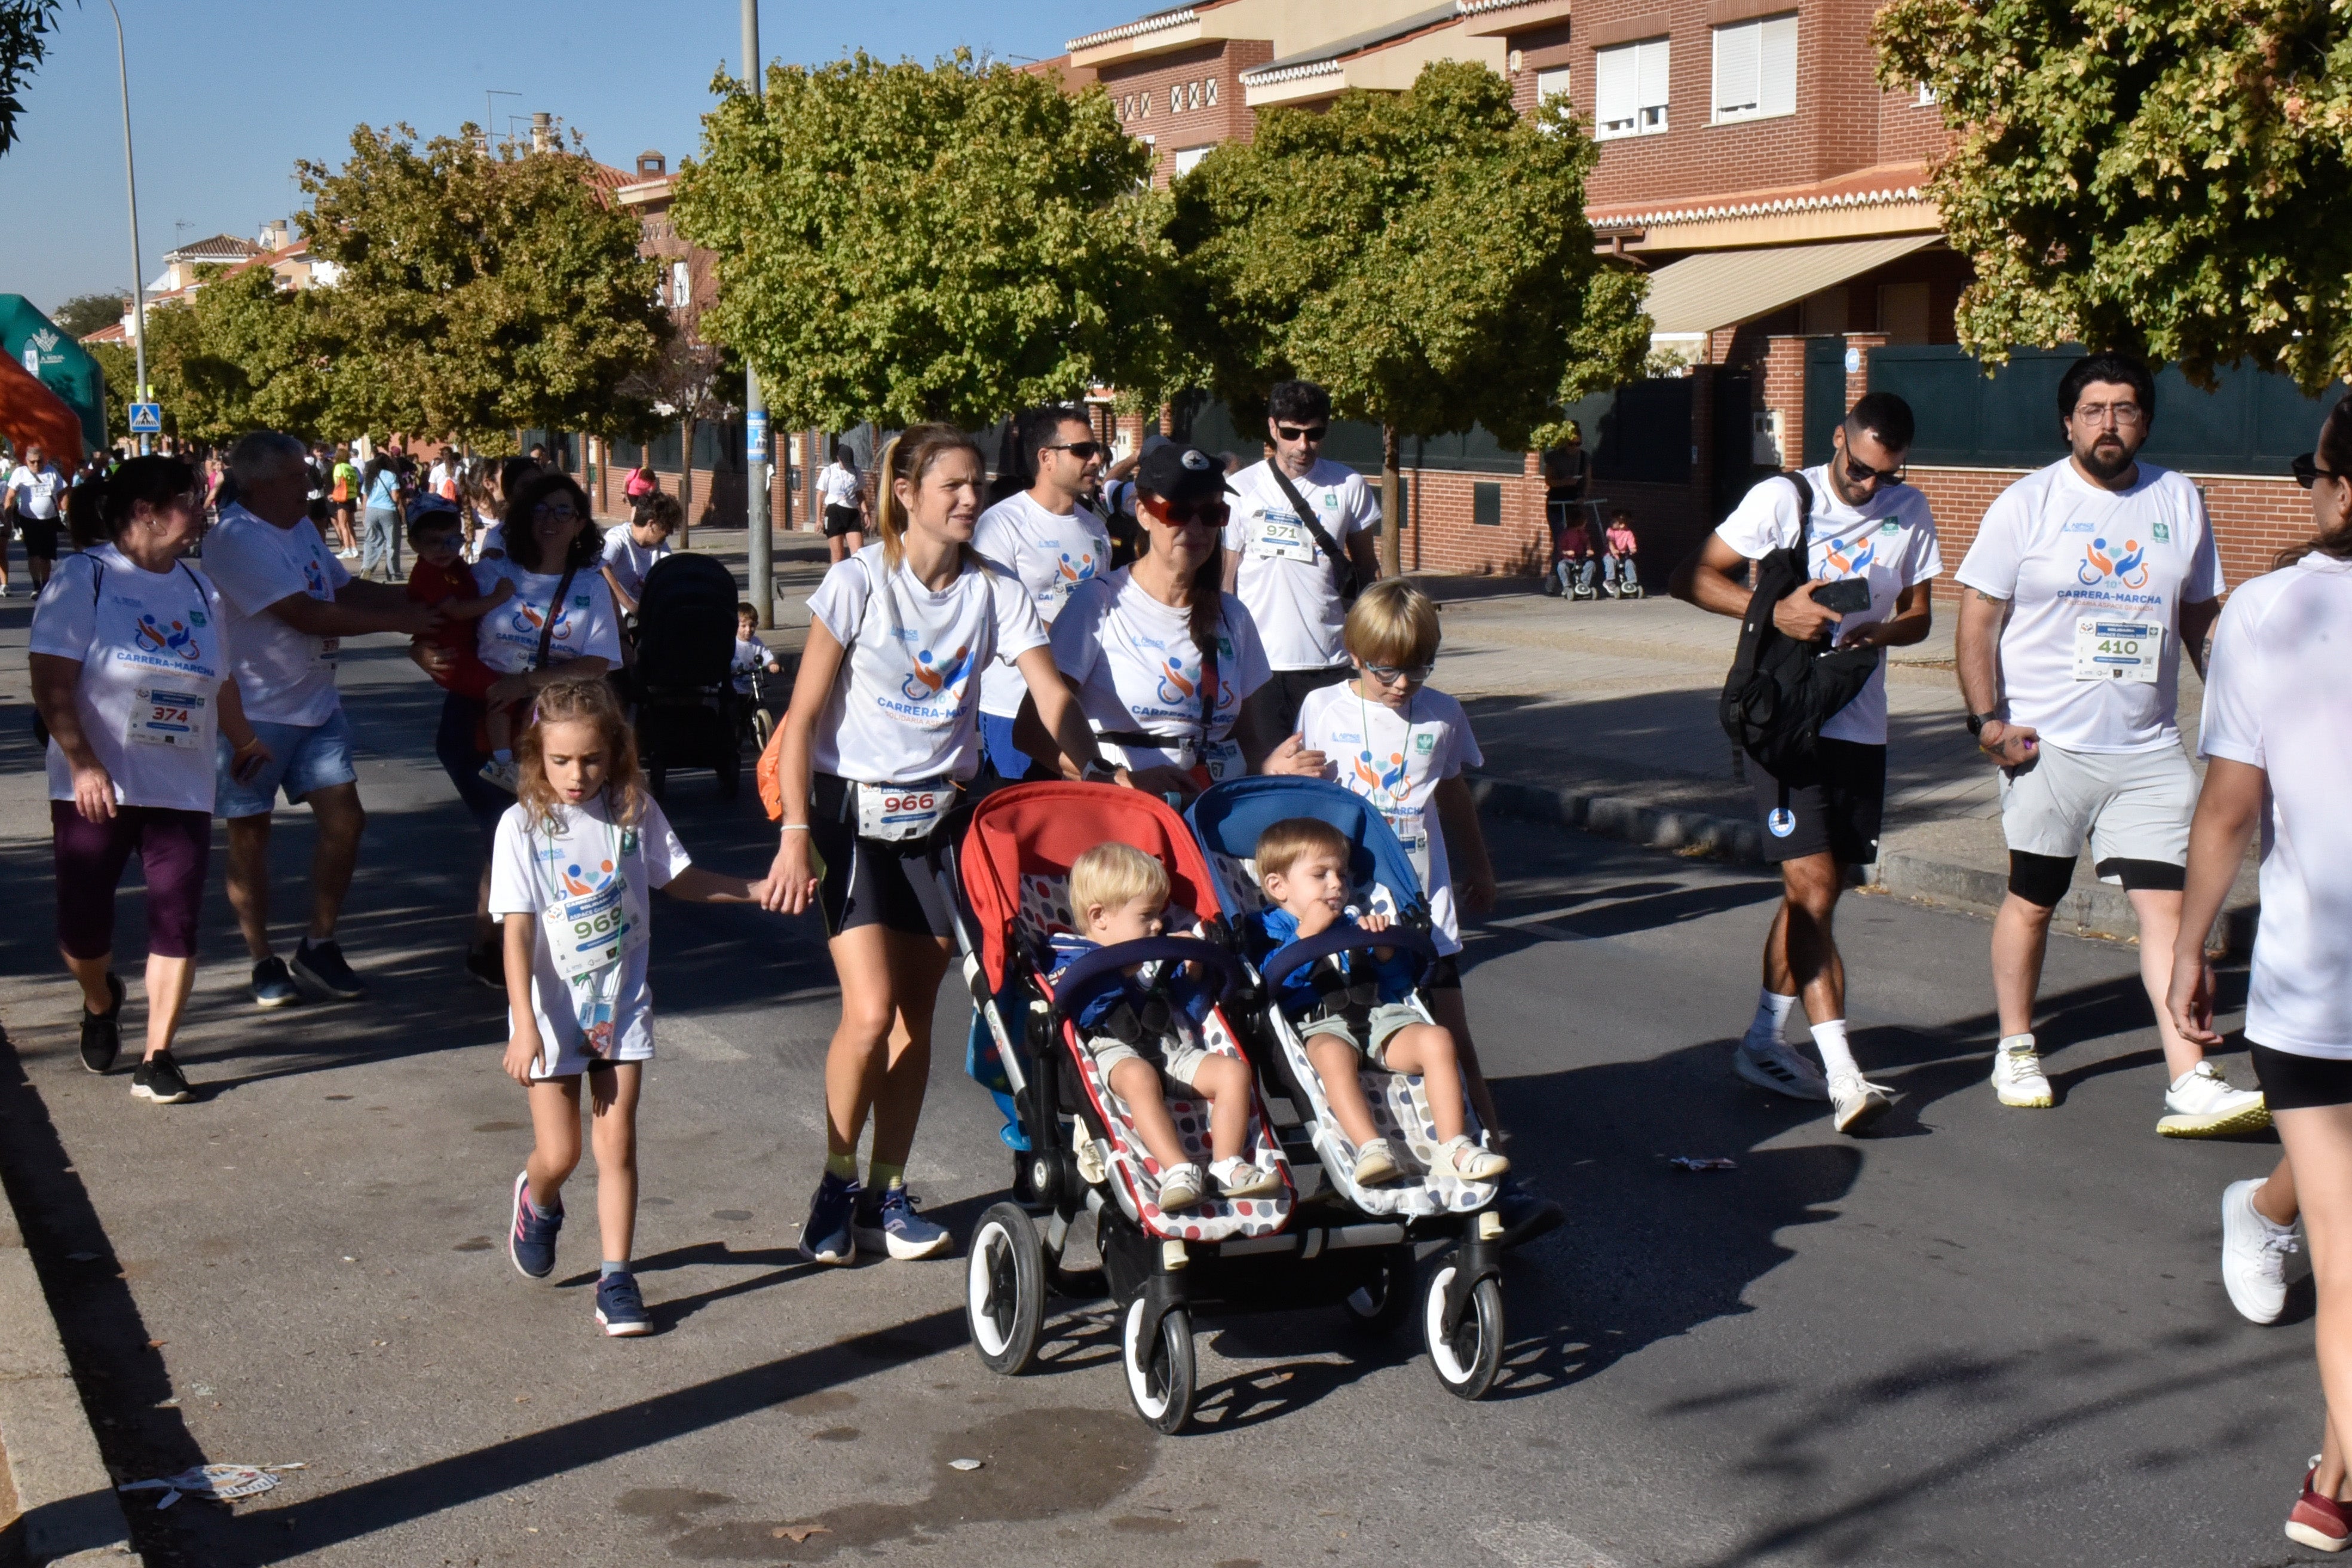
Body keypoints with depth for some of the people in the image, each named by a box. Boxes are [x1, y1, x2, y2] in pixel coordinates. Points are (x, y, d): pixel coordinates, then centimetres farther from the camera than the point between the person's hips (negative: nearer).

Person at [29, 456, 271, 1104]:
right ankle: (101, 1005, 34)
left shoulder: (199, 589, 11)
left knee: (177, 924, -3)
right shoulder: (84, 578, -6)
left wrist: (245, 741, 26)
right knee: (83, 927, 1)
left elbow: (220, 682, 21)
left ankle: (157, 1059, 5)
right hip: (96, 790, -4)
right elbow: (51, 685, -12)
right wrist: (83, 764, -20)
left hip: (182, 790, 4)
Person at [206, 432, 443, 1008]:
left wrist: (420, 599, 3)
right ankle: (263, 961, 15)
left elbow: (346, 588, 19)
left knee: (344, 819, 3)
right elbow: (304, 614, -25)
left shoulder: (300, 526, 10)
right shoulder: (236, 540, -19)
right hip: (252, 713, -8)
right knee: (250, 835, 4)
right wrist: (399, 622, -20)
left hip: (316, 703, 8)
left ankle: (319, 945, 17)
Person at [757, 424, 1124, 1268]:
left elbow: (1052, 695, -7)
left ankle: (886, 1194, 19)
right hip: (854, 808, -3)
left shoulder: (993, 590, 1)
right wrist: (795, 834, -12)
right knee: (870, 1010, -13)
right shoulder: (860, 580, -9)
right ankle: (837, 1181, 9)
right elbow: (804, 715, -8)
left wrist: (1097, 771, -24)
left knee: (916, 1015, 6)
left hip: (939, 813, 4)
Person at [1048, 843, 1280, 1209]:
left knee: (1233, 1069, -15)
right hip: (1117, 1051, -6)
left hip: (1175, 1048, 7)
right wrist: (1116, 972, -15)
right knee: (1139, 1076, -39)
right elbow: (1081, 1012, -11)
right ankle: (1178, 1171, -50)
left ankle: (1227, 1167, -20)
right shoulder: (1071, 960, 8)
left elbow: (1192, 1007, 24)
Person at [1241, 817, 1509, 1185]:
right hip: (1320, 1024, -5)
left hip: (1380, 1015, 5)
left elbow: (1398, 983, 22)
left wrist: (1383, 949, 4)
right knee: (1333, 1053, -39)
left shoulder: (1353, 926, 31)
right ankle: (1371, 1148, -49)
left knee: (1436, 1039, -22)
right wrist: (1306, 933, -9)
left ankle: (1453, 1147, -23)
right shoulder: (1267, 928, 15)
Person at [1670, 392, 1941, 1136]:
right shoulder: (1783, 498, -5)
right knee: (1812, 893, -13)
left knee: (1815, 893, 12)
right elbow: (1694, 577, -6)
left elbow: (1918, 616, 12)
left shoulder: (1910, 511, 8)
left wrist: (1878, 632, -12)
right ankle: (1842, 1075, -15)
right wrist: (1776, 610, -21)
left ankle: (1763, 1043, 27)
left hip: (1861, 726, 5)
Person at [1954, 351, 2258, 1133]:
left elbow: (2203, 618, 16)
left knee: (2167, 905, -5)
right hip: (2047, 745, -2)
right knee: (2031, 900, 10)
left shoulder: (2180, 501, 7)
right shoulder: (2027, 504, -3)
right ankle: (2016, 1050, 27)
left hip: (2150, 749, 2)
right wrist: (1989, 721, -12)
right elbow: (1977, 621, -4)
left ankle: (2190, 1083, -6)